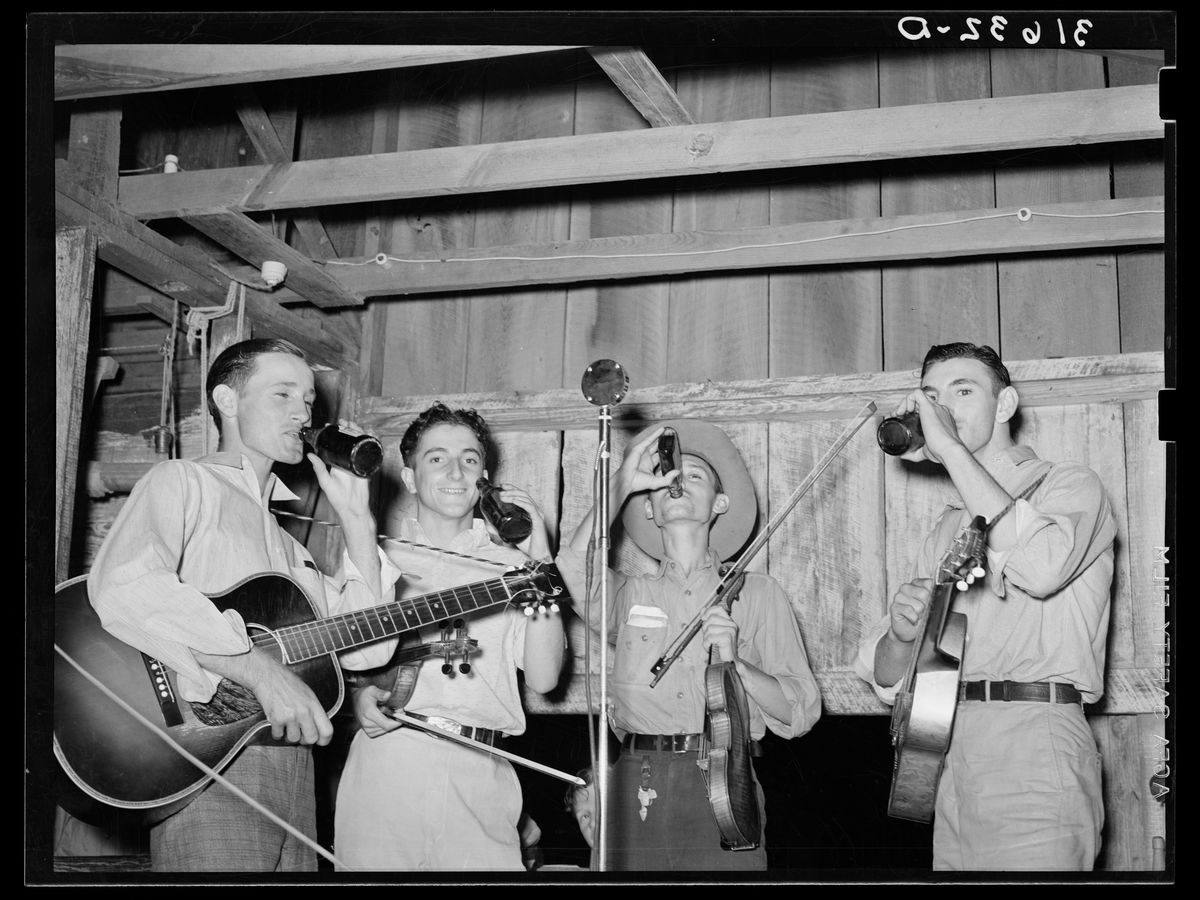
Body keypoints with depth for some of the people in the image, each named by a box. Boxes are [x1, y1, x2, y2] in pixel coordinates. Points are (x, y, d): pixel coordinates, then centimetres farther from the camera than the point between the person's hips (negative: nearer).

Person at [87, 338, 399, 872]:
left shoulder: (285, 536, 25)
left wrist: (357, 521, 12)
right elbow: (123, 588, -22)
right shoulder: (182, 482, 0)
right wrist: (261, 670, -26)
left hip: (292, 767, 8)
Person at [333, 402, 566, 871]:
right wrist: (359, 692, -7)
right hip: (384, 759, 0)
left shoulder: (508, 565, 11)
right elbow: (335, 658, 15)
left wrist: (538, 557, -4)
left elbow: (543, 677, -1)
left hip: (479, 777, 1)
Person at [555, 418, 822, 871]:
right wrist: (621, 485, -4)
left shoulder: (757, 592, 14)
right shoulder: (630, 593, 18)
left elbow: (800, 715, 8)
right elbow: (577, 563, -5)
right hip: (636, 790, 1)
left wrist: (735, 663, -8)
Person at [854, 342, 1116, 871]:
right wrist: (901, 634, -7)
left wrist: (950, 447, -15)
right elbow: (886, 678, 18)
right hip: (950, 750, 6)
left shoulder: (1069, 485, 4)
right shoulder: (947, 529, 22)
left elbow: (1041, 565, -22)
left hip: (1035, 747, -6)